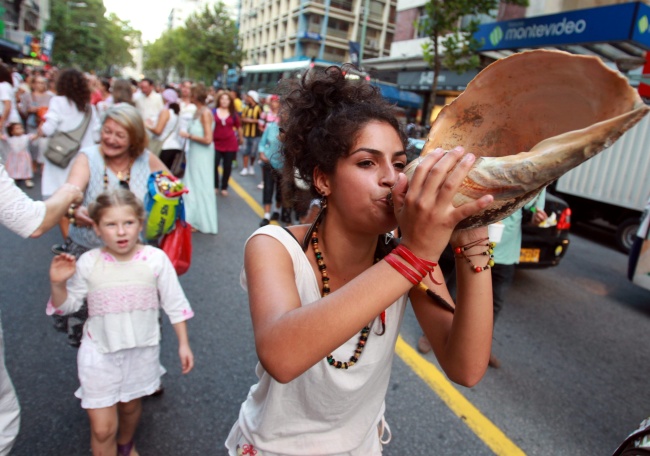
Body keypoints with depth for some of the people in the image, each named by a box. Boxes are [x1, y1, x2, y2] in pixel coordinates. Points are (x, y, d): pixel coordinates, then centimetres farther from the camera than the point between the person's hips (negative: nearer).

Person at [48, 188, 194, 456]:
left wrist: (183, 343, -4)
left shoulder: (156, 259, -15)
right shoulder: (87, 263, -13)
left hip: (142, 351, 1)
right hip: (100, 353, -1)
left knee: (131, 405, 25)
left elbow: (174, 304, -6)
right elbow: (68, 305, 0)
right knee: (102, 427, 0)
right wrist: (58, 284, -20)